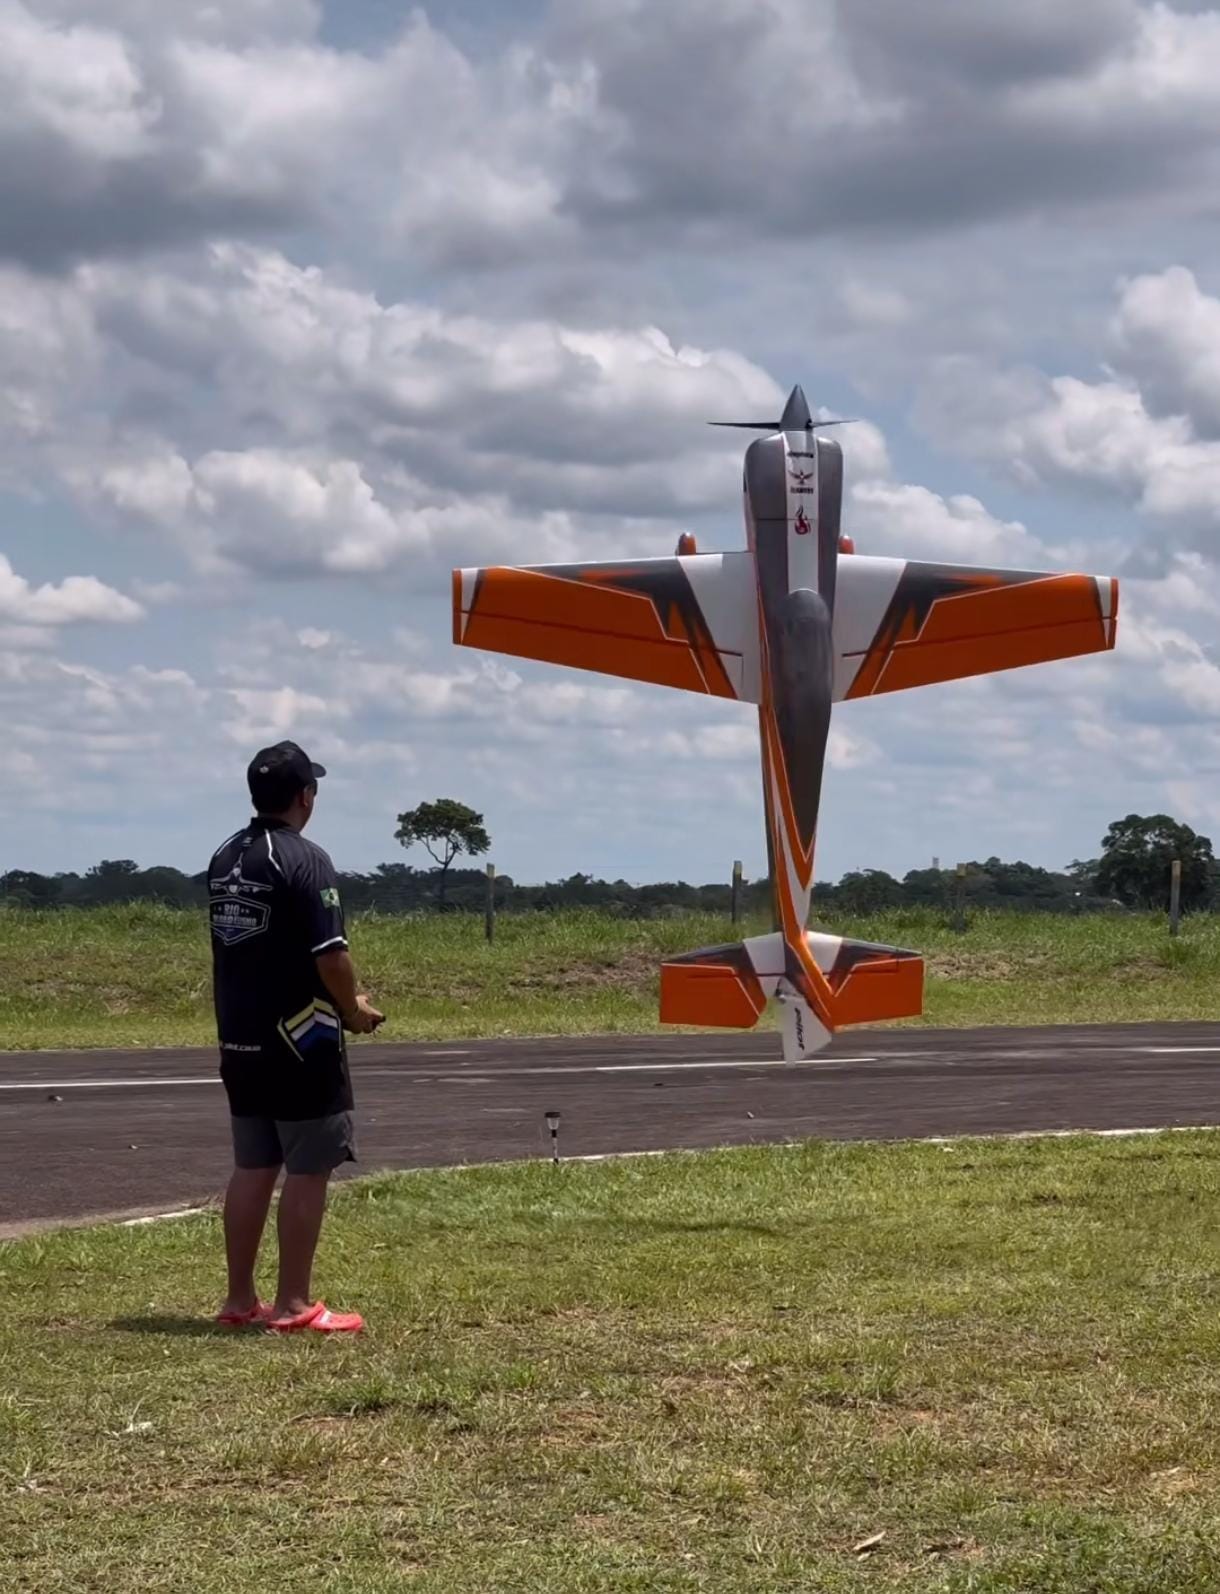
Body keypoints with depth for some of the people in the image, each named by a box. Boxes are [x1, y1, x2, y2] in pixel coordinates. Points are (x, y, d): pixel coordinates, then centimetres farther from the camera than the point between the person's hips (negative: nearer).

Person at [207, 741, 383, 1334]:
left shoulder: (224, 859, 9)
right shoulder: (305, 861, -16)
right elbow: (329, 955, -21)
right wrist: (354, 1008, -1)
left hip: (240, 1040, 8)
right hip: (299, 1041, -8)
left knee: (251, 1168, 13)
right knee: (306, 1171, -1)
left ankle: (239, 1299, 17)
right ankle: (292, 1306, 1)